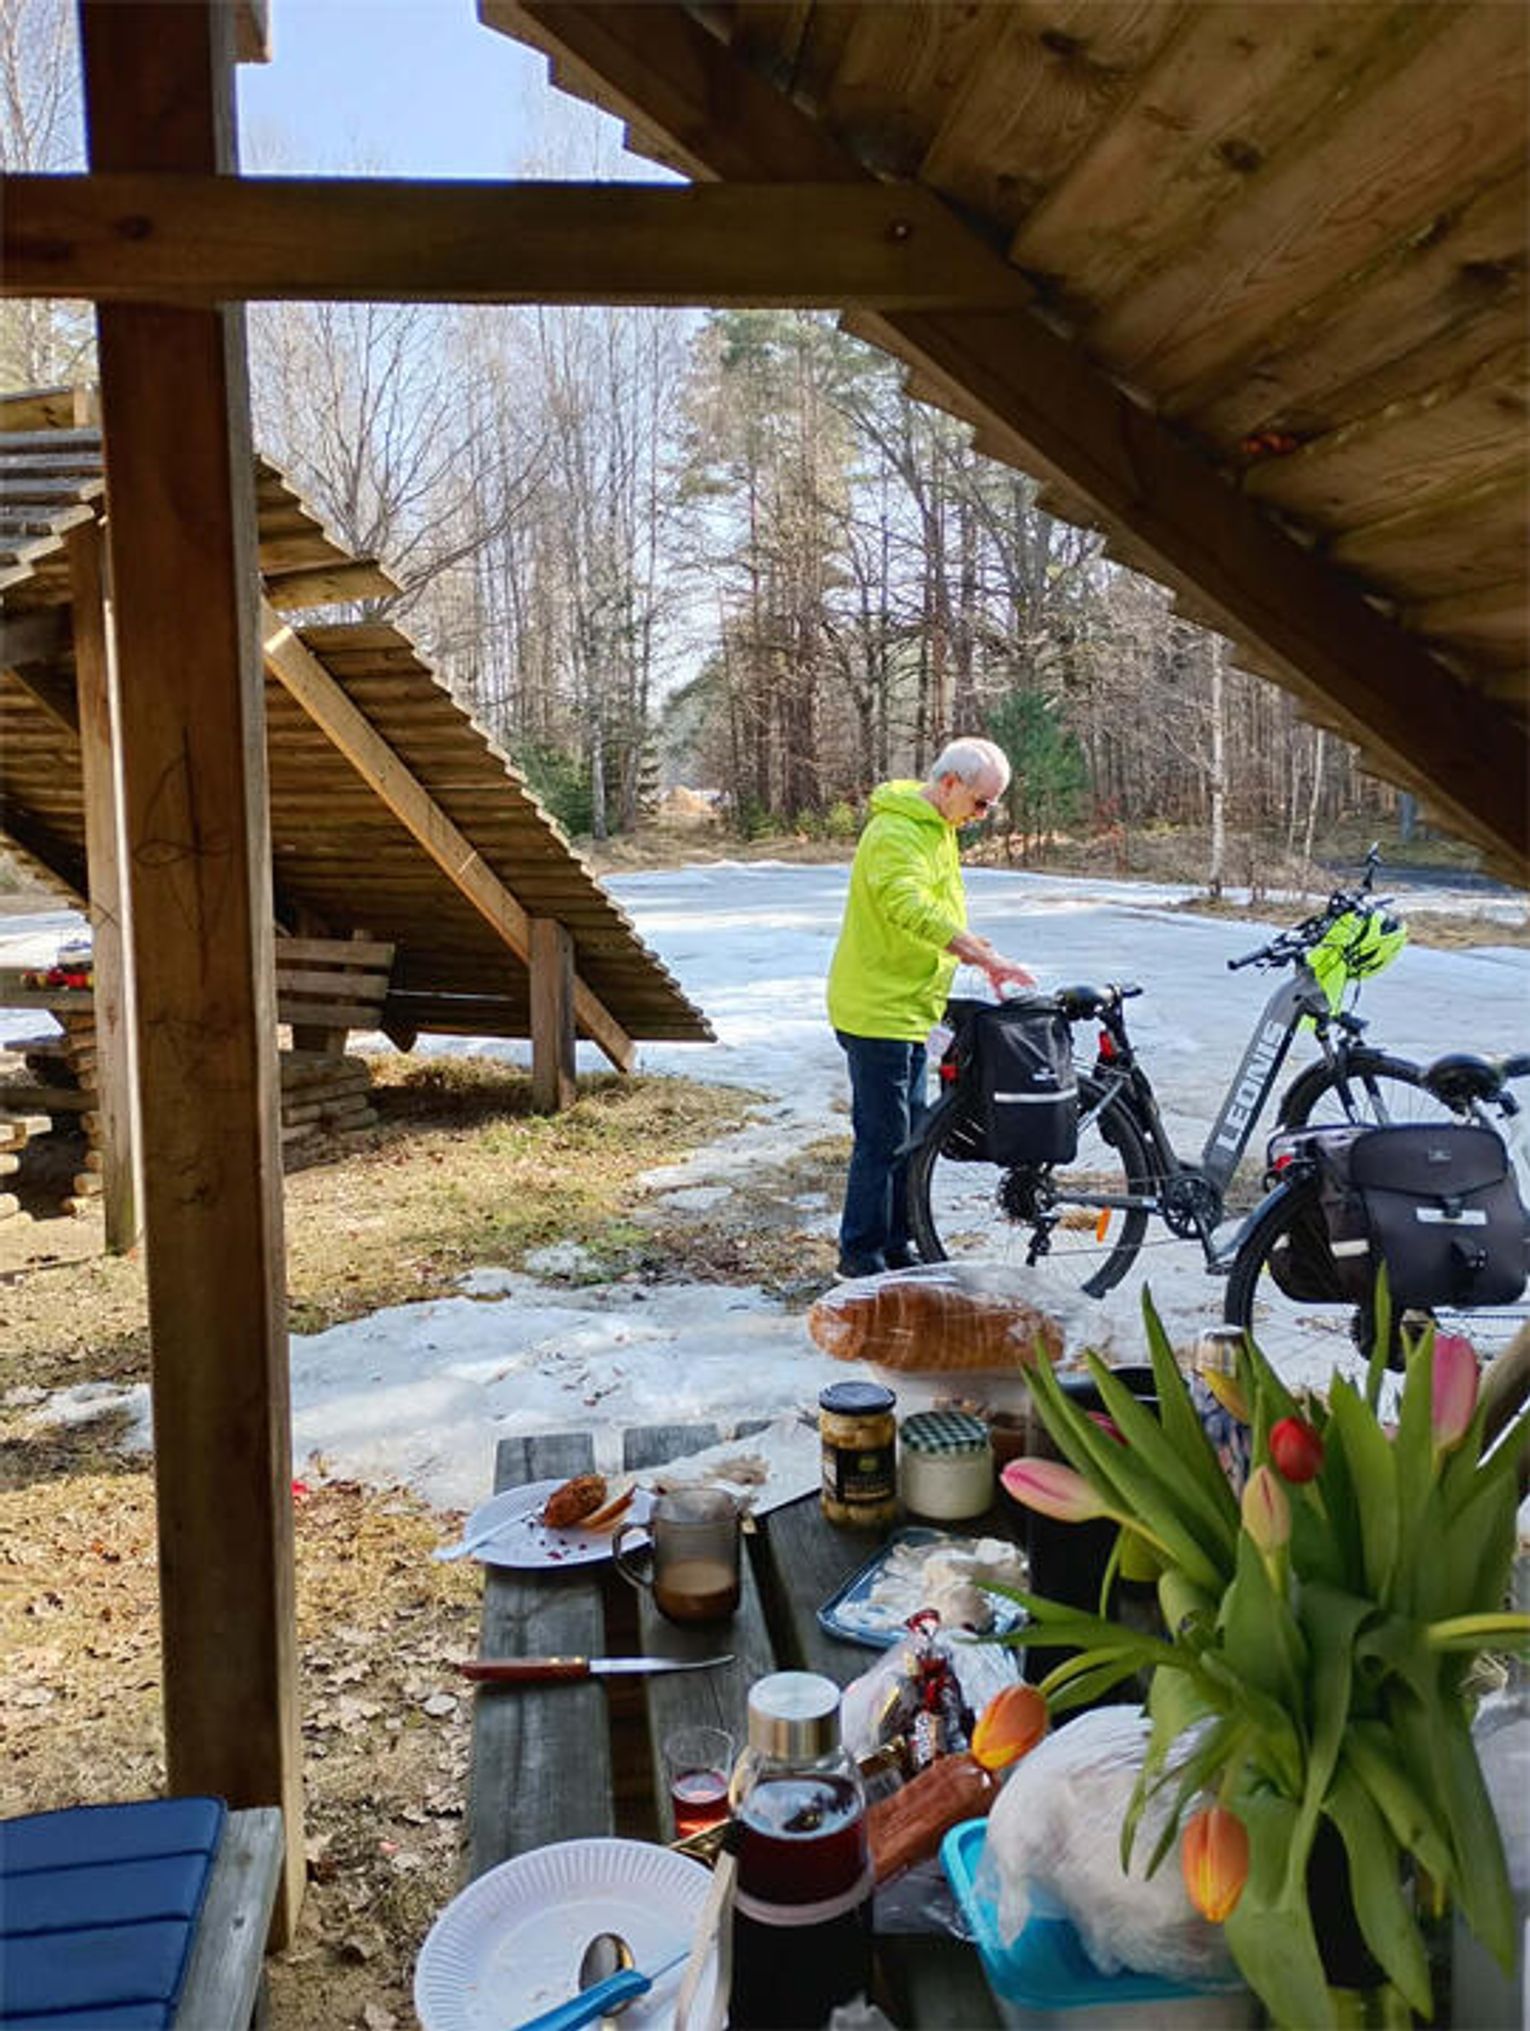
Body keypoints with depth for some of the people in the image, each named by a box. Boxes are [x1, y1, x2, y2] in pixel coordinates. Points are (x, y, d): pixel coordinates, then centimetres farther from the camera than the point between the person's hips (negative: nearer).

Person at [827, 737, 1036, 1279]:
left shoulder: (936, 829, 13)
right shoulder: (896, 833, -20)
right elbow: (913, 911, -35)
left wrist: (981, 958, 6)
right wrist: (986, 955, -40)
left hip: (909, 1008, 10)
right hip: (878, 1010, -10)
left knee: (910, 1134, 16)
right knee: (882, 1137, -4)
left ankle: (896, 1247, 27)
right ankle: (861, 1255, 8)